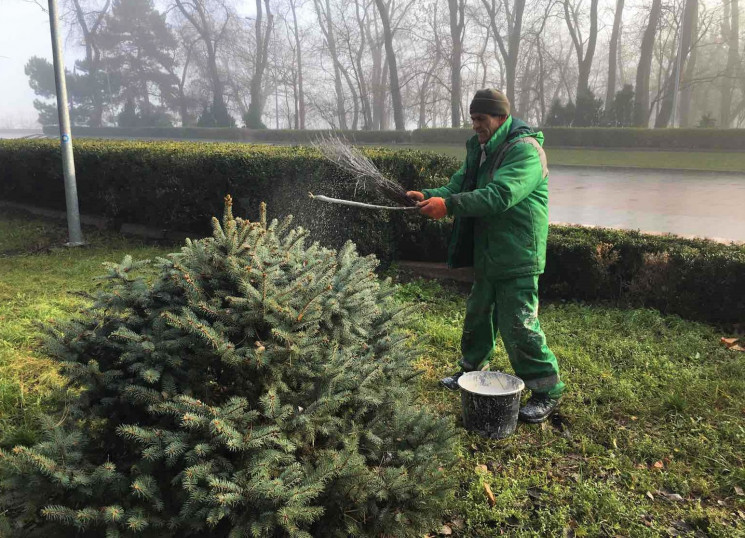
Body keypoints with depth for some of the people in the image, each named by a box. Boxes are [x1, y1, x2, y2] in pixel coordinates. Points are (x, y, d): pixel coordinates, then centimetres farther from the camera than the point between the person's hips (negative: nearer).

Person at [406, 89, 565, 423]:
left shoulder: (525, 150, -17)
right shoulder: (479, 150, 13)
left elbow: (499, 195, -30)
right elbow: (458, 186, 8)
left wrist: (449, 205, -34)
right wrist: (429, 196, -12)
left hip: (517, 256, -9)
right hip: (487, 252, 9)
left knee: (518, 324, -6)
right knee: (478, 312, 19)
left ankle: (546, 390, 9)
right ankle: (473, 368, 38)